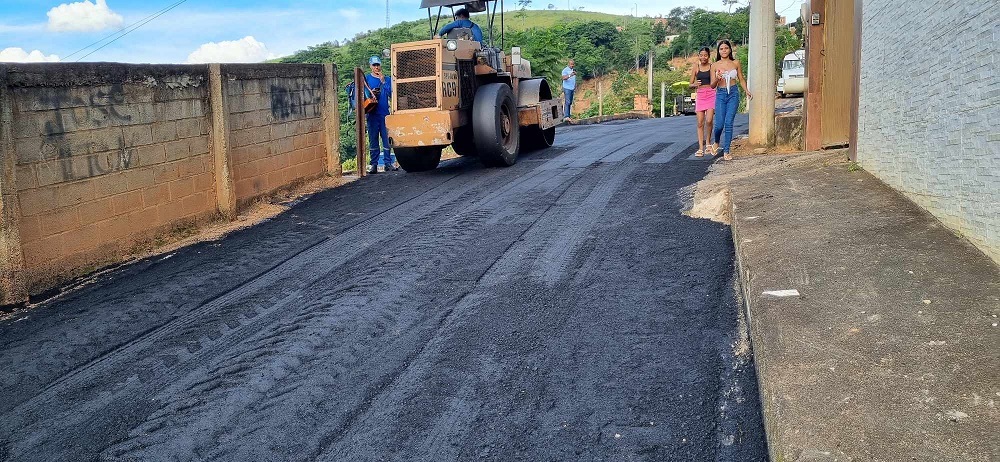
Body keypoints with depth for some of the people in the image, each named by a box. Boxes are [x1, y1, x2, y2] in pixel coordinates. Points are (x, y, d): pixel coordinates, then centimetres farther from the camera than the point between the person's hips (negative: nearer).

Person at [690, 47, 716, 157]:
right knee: (700, 123, -1)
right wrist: (695, 84, -10)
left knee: (709, 120, -16)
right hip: (700, 95, 2)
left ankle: (708, 143, 6)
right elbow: (690, 85, 10)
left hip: (711, 94, -2)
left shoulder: (712, 67, 2)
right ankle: (701, 148, 3)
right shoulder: (695, 68, 8)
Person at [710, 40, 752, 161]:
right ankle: (716, 143, 29)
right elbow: (712, 85, 4)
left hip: (733, 94, 0)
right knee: (719, 124, -4)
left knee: (728, 123, -7)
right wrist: (717, 79, -17)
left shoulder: (736, 63, 5)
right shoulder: (715, 65, 3)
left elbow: (741, 79, 14)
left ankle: (726, 152, 0)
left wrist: (747, 91, -1)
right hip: (720, 94, 0)